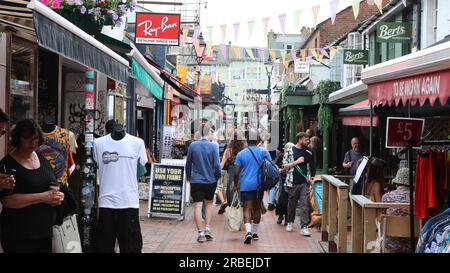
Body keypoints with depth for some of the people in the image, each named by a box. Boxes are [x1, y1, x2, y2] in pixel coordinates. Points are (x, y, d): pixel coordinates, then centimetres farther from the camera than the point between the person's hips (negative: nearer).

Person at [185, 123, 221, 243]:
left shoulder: (192, 145, -3)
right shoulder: (213, 146, -9)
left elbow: (188, 163, 4)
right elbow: (217, 164, -10)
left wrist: (188, 177, 19)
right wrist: (217, 176, 7)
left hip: (196, 181, 0)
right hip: (210, 180, 0)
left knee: (197, 205, 3)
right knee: (209, 203, 19)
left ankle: (201, 233, 2)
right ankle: (207, 229, 13)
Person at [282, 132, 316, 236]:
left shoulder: (308, 152, 11)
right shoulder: (290, 151, -1)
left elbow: (312, 166, 20)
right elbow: (284, 166, -5)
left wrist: (311, 176, 5)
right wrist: (296, 162, -13)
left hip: (304, 183, 2)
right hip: (292, 183, -2)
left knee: (305, 205, -6)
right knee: (291, 204, 11)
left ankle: (304, 227, -7)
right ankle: (290, 222, 31)